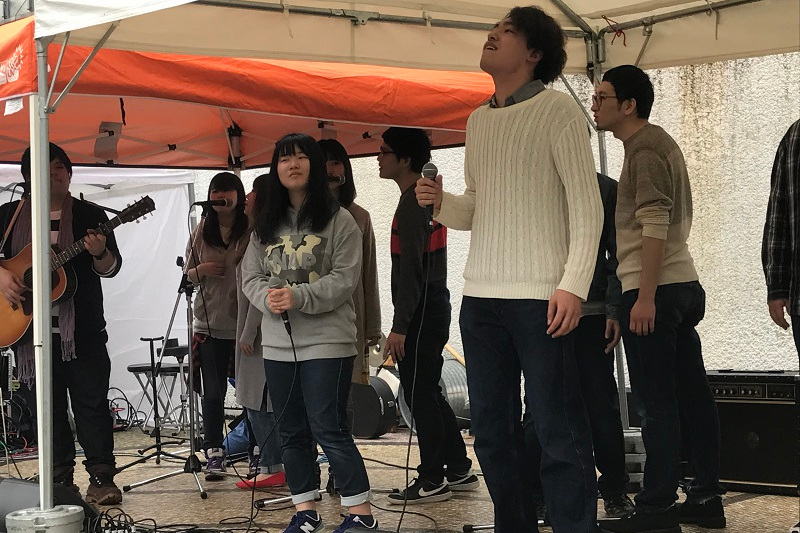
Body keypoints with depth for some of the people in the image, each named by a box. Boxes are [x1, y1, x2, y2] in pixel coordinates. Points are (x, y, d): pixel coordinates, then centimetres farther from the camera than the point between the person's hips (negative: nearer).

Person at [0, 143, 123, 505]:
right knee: (48, 406, 6)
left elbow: (111, 268, 2)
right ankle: (60, 480, 14)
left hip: (82, 329, -2)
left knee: (91, 401, -3)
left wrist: (100, 253, -20)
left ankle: (101, 478, 1)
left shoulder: (89, 215, 5)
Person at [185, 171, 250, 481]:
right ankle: (214, 454, 12)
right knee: (213, 392, 5)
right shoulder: (201, 231, 9)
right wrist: (202, 270, -6)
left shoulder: (252, 230, -3)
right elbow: (188, 275, 15)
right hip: (210, 324, 3)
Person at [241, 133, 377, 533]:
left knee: (329, 428, -9)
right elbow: (250, 276, 10)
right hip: (277, 342, 6)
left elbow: (344, 278, -10)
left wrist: (298, 297, -21)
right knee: (291, 431, 10)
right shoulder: (266, 223, 12)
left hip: (326, 341, -6)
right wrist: (268, 299, -12)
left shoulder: (338, 220, -3)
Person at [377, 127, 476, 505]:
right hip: (433, 307, 10)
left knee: (419, 394, -5)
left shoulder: (411, 204, -14)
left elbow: (411, 269, -20)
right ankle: (459, 471, 19)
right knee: (429, 393, 15)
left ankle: (432, 480, -1)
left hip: (420, 313, -10)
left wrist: (400, 326, -21)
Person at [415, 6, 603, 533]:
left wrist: (574, 284, -17)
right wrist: (442, 203, -1)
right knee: (492, 432, 9)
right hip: (480, 297, 7)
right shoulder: (478, 120, 17)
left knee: (560, 436, -6)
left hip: (541, 297, -6)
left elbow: (587, 204, -7)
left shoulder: (556, 108, -2)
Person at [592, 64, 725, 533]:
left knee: (656, 402, -7)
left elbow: (655, 226, -20)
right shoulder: (660, 142, 19)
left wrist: (645, 297, -22)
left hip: (654, 290, -10)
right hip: (682, 284, 10)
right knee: (691, 394, 10)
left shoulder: (644, 148, -11)